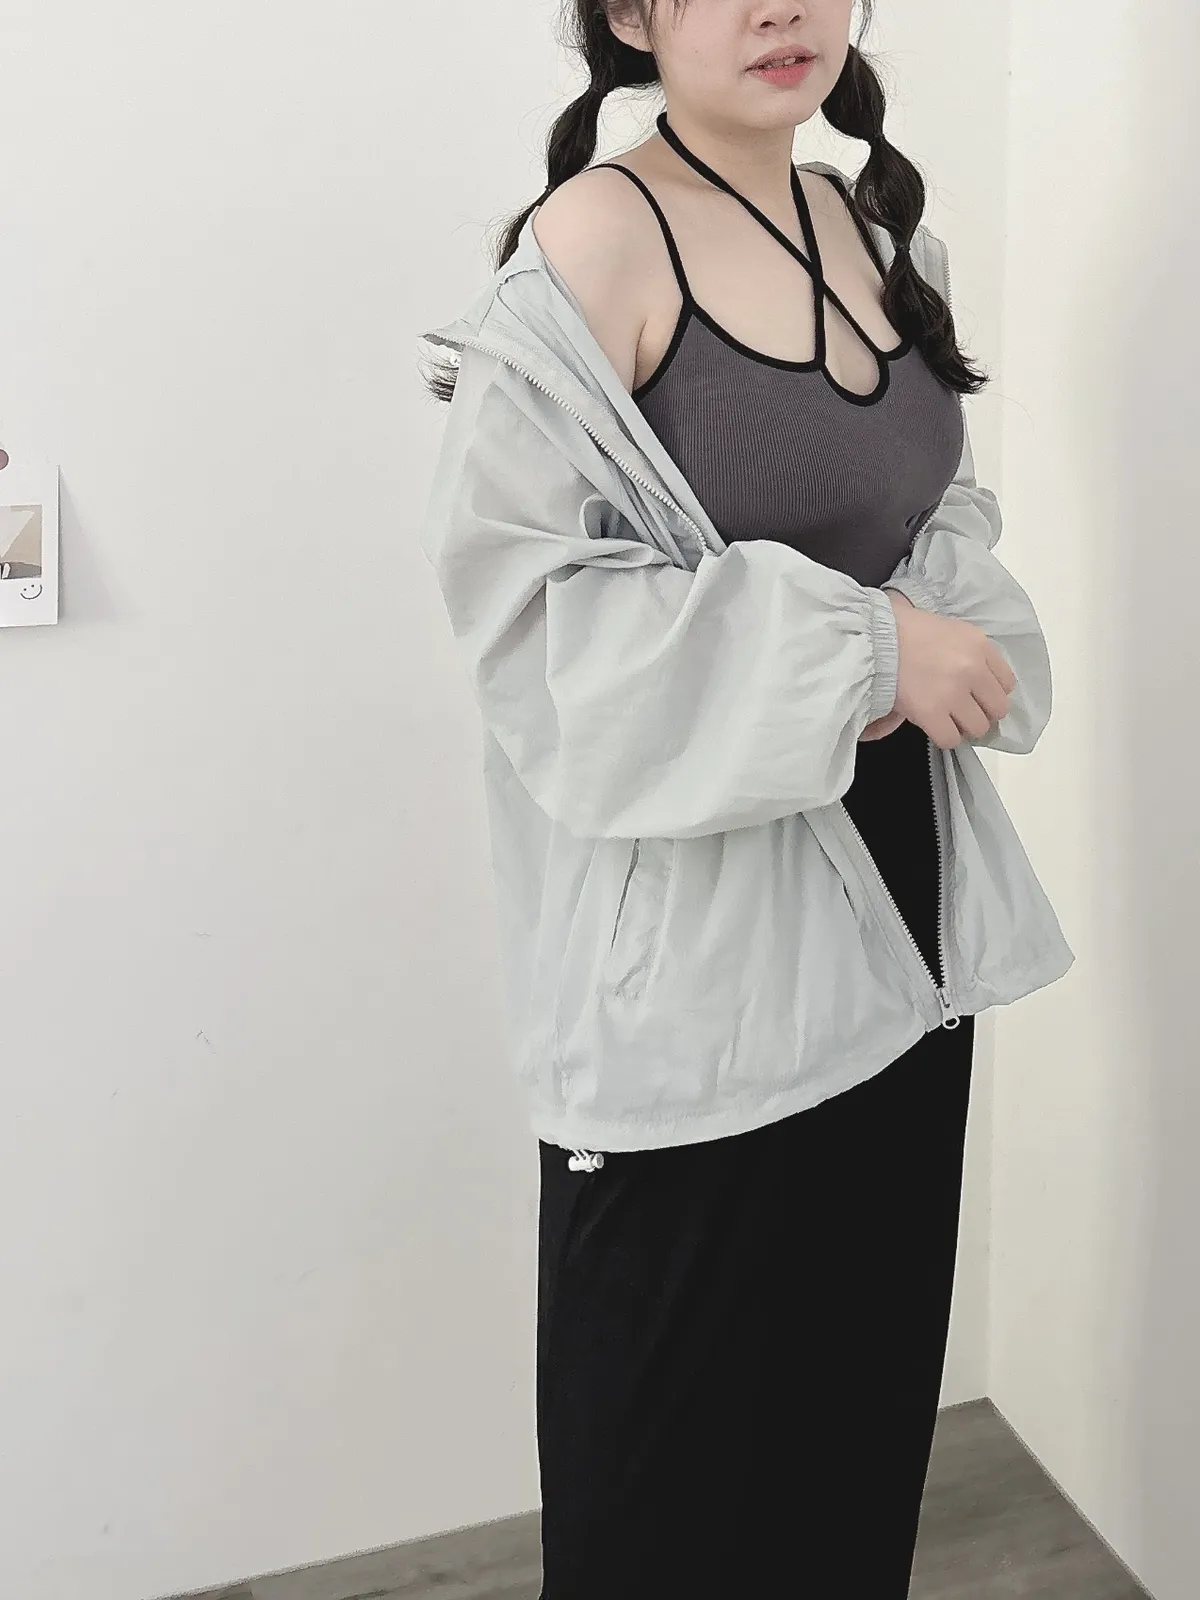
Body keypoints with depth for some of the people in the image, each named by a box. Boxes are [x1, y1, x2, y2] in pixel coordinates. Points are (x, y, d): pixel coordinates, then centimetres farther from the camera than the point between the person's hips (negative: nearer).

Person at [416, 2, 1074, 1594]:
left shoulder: (876, 227, 9)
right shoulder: (593, 242, -12)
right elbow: (524, 592, -18)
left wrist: (934, 641, -7)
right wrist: (847, 647, -19)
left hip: (896, 882, 7)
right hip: (699, 918, -6)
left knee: (870, 1355, 19)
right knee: (682, 1408, 8)